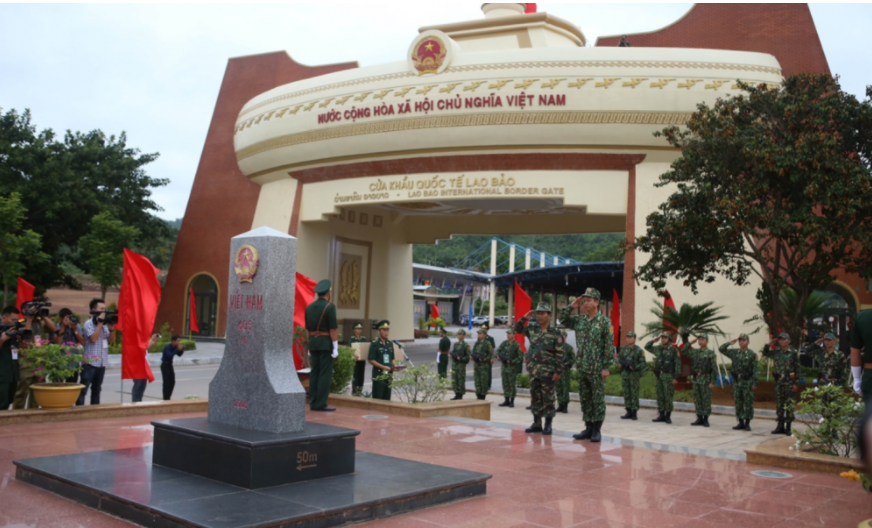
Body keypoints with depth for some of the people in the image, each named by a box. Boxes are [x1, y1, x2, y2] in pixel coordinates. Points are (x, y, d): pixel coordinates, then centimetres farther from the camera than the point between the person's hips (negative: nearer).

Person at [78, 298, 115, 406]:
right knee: (83, 389, -6)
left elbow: (111, 341, 10)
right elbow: (93, 338, -19)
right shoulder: (89, 323, -6)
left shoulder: (104, 324, 11)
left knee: (96, 389, 13)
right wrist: (100, 323, -13)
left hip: (102, 362, 6)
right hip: (90, 362, -6)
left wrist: (111, 328, -4)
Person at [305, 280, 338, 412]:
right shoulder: (329, 307, -11)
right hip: (326, 343, -7)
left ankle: (313, 403, 11)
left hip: (313, 342, 7)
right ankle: (320, 404, -4)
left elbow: (307, 328, 13)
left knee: (314, 373, 9)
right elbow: (333, 328, -14)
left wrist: (310, 345, 17)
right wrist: (335, 347, -12)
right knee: (325, 374, -4)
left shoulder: (309, 307, 10)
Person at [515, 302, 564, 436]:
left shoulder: (555, 333, -7)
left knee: (548, 399, 1)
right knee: (535, 398, 10)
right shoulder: (532, 330, 7)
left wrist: (558, 372, -13)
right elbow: (517, 329, 18)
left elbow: (559, 355, -9)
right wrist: (524, 318, 2)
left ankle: (548, 425, 9)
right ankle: (536, 424, 19)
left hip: (548, 372, -5)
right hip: (534, 371, 5)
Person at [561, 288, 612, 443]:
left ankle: (597, 430, 8)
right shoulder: (579, 320, 7)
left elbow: (609, 345, -10)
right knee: (585, 399, 11)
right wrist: (571, 306, 2)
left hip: (597, 368, -6)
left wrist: (606, 367, -14)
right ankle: (588, 428, 19)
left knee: (598, 400, 1)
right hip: (582, 367, 6)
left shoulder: (604, 321, -8)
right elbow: (563, 319, 15)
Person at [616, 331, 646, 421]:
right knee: (626, 393, 7)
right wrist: (619, 362, -2)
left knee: (634, 393, -3)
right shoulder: (623, 349, 11)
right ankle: (629, 412, 13)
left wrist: (635, 367, -21)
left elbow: (643, 363, -7)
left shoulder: (638, 350, -4)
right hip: (624, 373, 5)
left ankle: (634, 412, 2)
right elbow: (617, 357, 18)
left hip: (634, 374, -5)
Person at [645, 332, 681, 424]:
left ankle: (668, 416, 6)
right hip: (659, 375, 6)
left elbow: (677, 364, -9)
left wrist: (676, 378, -13)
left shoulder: (673, 350, -7)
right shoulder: (658, 348, 10)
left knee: (668, 397, -3)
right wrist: (654, 341, 7)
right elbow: (647, 347, 23)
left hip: (669, 376, -6)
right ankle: (661, 415, 16)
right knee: (660, 397, 9)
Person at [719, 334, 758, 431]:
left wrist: (755, 383, -13)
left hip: (747, 381, -5)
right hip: (736, 381, 5)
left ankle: (747, 423, 8)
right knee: (738, 403, 8)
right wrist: (730, 343, -1)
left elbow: (756, 369, -8)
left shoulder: (752, 354, -5)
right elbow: (721, 349, 12)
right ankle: (741, 423, 15)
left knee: (748, 403, 0)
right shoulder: (734, 352, 8)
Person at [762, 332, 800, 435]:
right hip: (778, 382, 5)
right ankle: (780, 426, 17)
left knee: (789, 405, -1)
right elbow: (765, 353, 21)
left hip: (789, 382, -5)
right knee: (779, 405, 9)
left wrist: (796, 383, -9)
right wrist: (769, 345, 4)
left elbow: (797, 368, -5)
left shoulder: (793, 353, -4)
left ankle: (788, 427, 6)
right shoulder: (776, 352, 8)